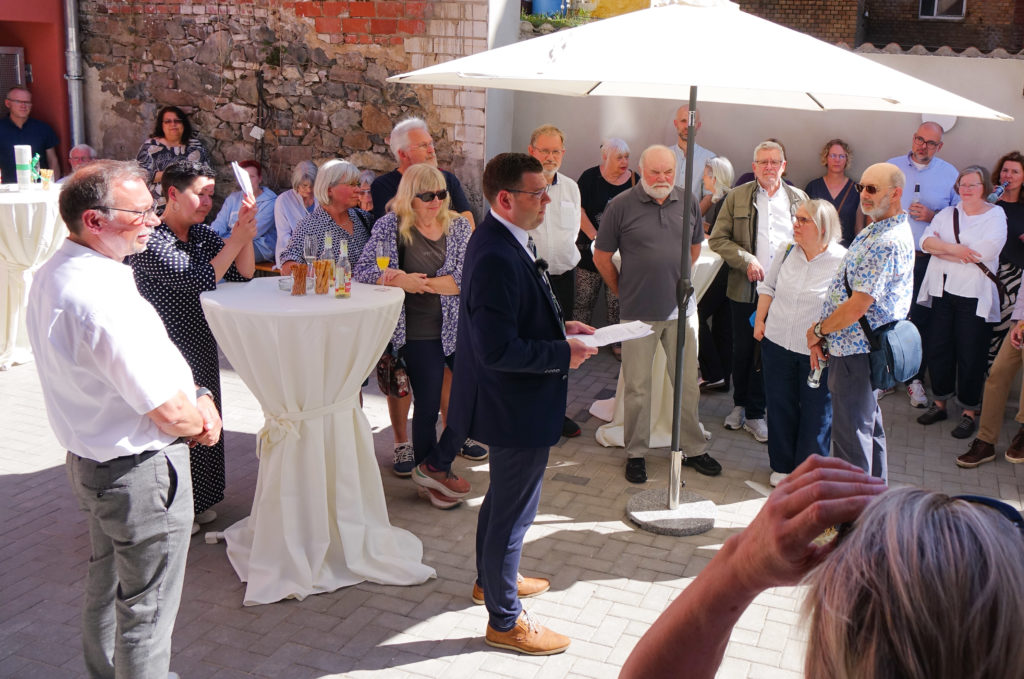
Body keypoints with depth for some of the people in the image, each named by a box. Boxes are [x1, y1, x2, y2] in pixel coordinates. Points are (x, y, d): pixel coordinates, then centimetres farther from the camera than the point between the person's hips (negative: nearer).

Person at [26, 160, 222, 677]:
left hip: (89, 459, 10)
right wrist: (201, 422, -5)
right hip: (141, 473, -10)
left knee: (106, 585, 28)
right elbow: (171, 415, -27)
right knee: (146, 607, 8)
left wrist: (196, 396, -1)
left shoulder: (52, 276, 2)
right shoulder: (105, 298, -31)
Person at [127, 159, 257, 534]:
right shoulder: (150, 241, -17)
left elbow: (243, 274, 1)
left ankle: (198, 502, 32)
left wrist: (244, 233, -13)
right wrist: (237, 240, -23)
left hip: (200, 346, 8)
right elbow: (197, 282, -26)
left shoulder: (202, 234, 6)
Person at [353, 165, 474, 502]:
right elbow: (362, 271, -7)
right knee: (427, 405, 6)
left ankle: (436, 467, 14)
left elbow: (469, 278, -9)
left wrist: (418, 282, -17)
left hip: (459, 327, 3)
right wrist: (399, 281, -23)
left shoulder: (459, 226, 3)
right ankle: (431, 473, 28)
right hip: (418, 333, -3)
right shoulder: (390, 226, -3)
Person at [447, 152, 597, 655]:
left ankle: (491, 579, 49)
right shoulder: (497, 258, -29)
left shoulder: (502, 242, 4)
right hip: (516, 407, -11)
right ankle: (505, 621, 23)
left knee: (504, 496, 27)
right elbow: (498, 350, -31)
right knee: (513, 510, 5)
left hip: (511, 403, 11)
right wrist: (563, 354, -22)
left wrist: (559, 327, 5)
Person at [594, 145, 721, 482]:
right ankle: (636, 453, 20)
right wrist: (624, 292, 6)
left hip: (681, 309, 3)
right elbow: (601, 257, 1)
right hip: (639, 312, -3)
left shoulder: (688, 201, 4)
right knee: (637, 388, 6)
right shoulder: (621, 206, -7)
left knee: (688, 384, 10)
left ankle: (693, 448, 25)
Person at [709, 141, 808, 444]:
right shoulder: (737, 197, 4)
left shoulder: (799, 198, 8)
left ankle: (754, 412, 17)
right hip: (746, 290, 0)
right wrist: (746, 260, -12)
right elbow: (717, 239, 0)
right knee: (743, 350, 11)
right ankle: (740, 404, 31)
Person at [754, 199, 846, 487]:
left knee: (816, 412, 7)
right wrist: (760, 320, 8)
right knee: (780, 405, 14)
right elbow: (767, 287, 16)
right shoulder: (786, 251, 3)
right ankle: (782, 466, 31)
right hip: (777, 344, 4)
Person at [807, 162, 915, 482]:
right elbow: (848, 291, 14)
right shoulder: (873, 231, 12)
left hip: (857, 352, -11)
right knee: (869, 424, 21)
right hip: (866, 348, 11)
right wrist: (823, 335, 9)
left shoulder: (887, 244, -23)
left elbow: (856, 307, -25)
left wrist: (818, 329, -9)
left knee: (851, 430, -2)